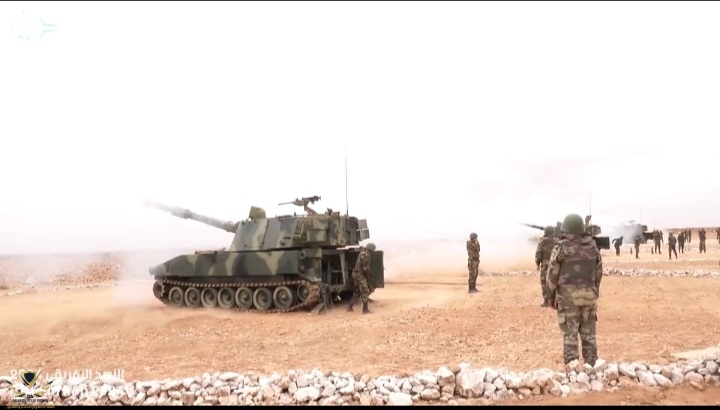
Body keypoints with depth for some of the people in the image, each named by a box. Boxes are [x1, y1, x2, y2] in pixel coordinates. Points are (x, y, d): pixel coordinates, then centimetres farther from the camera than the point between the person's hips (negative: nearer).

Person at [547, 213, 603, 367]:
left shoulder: (561, 248, -8)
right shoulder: (593, 247, 6)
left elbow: (552, 274, -5)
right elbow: (598, 273, 11)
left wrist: (552, 296, 6)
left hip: (568, 296, -4)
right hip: (588, 295, 4)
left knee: (570, 335, 0)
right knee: (589, 334, 11)